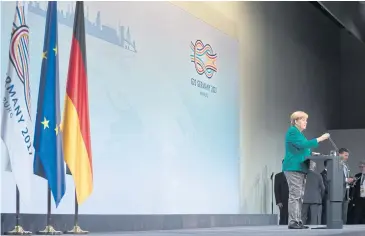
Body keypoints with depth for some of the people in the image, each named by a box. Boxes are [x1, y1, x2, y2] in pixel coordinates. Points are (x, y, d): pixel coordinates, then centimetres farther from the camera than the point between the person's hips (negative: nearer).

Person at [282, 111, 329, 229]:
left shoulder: (299, 133, 23)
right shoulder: (292, 131, -8)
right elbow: (303, 144, -19)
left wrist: (311, 153, 9)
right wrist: (319, 139, -17)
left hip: (300, 168, 10)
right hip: (293, 168, -10)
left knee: (300, 196, 6)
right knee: (295, 195, -12)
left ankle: (298, 221, 6)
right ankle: (293, 222, -13)